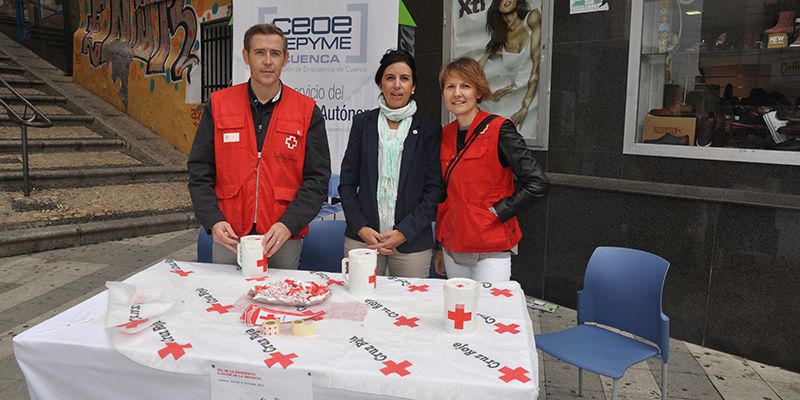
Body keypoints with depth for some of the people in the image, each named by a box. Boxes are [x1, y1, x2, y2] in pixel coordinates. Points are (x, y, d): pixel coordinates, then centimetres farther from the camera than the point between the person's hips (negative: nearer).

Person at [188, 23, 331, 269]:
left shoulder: (307, 111, -1)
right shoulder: (218, 105, 3)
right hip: (228, 238, 1)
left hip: (284, 239, -1)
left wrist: (288, 225, -16)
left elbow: (317, 179, -4)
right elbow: (200, 173, 3)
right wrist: (213, 220, -12)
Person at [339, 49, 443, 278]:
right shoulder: (363, 123, 7)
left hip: (413, 243, -1)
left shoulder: (429, 130, 3)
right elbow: (347, 183, 7)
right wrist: (361, 227, -4)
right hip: (362, 238, 1)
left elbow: (434, 189, 0)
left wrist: (404, 232, -8)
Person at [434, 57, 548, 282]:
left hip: (492, 250, -5)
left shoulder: (499, 129, -10)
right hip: (453, 250, 6)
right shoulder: (445, 135, 8)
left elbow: (537, 184, -13)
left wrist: (497, 211, -13)